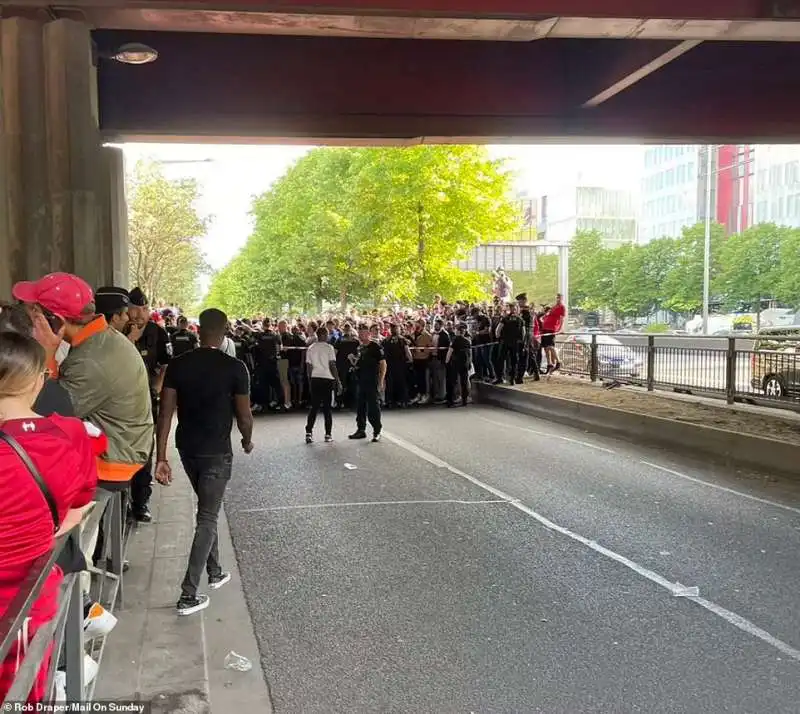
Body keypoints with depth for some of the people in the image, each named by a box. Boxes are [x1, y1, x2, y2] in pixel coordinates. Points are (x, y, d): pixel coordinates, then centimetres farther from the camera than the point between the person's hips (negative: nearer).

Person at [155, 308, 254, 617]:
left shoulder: (177, 365, -3)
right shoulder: (235, 368, -13)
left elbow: (165, 413, -6)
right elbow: (244, 415, -8)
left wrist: (161, 458, -3)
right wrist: (247, 441, 12)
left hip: (187, 449, 5)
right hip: (217, 452, -5)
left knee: (206, 509, 23)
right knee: (207, 517, 2)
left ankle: (214, 572, 35)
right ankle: (189, 594, 0)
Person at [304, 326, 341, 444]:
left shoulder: (311, 348, 7)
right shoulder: (329, 347, -6)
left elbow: (309, 367, 8)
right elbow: (332, 366, -9)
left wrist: (310, 381, 16)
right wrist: (338, 381, -3)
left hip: (315, 378, 4)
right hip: (327, 379, -4)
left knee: (314, 407, 9)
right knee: (327, 408, 3)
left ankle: (309, 433, 1)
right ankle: (328, 435, 5)